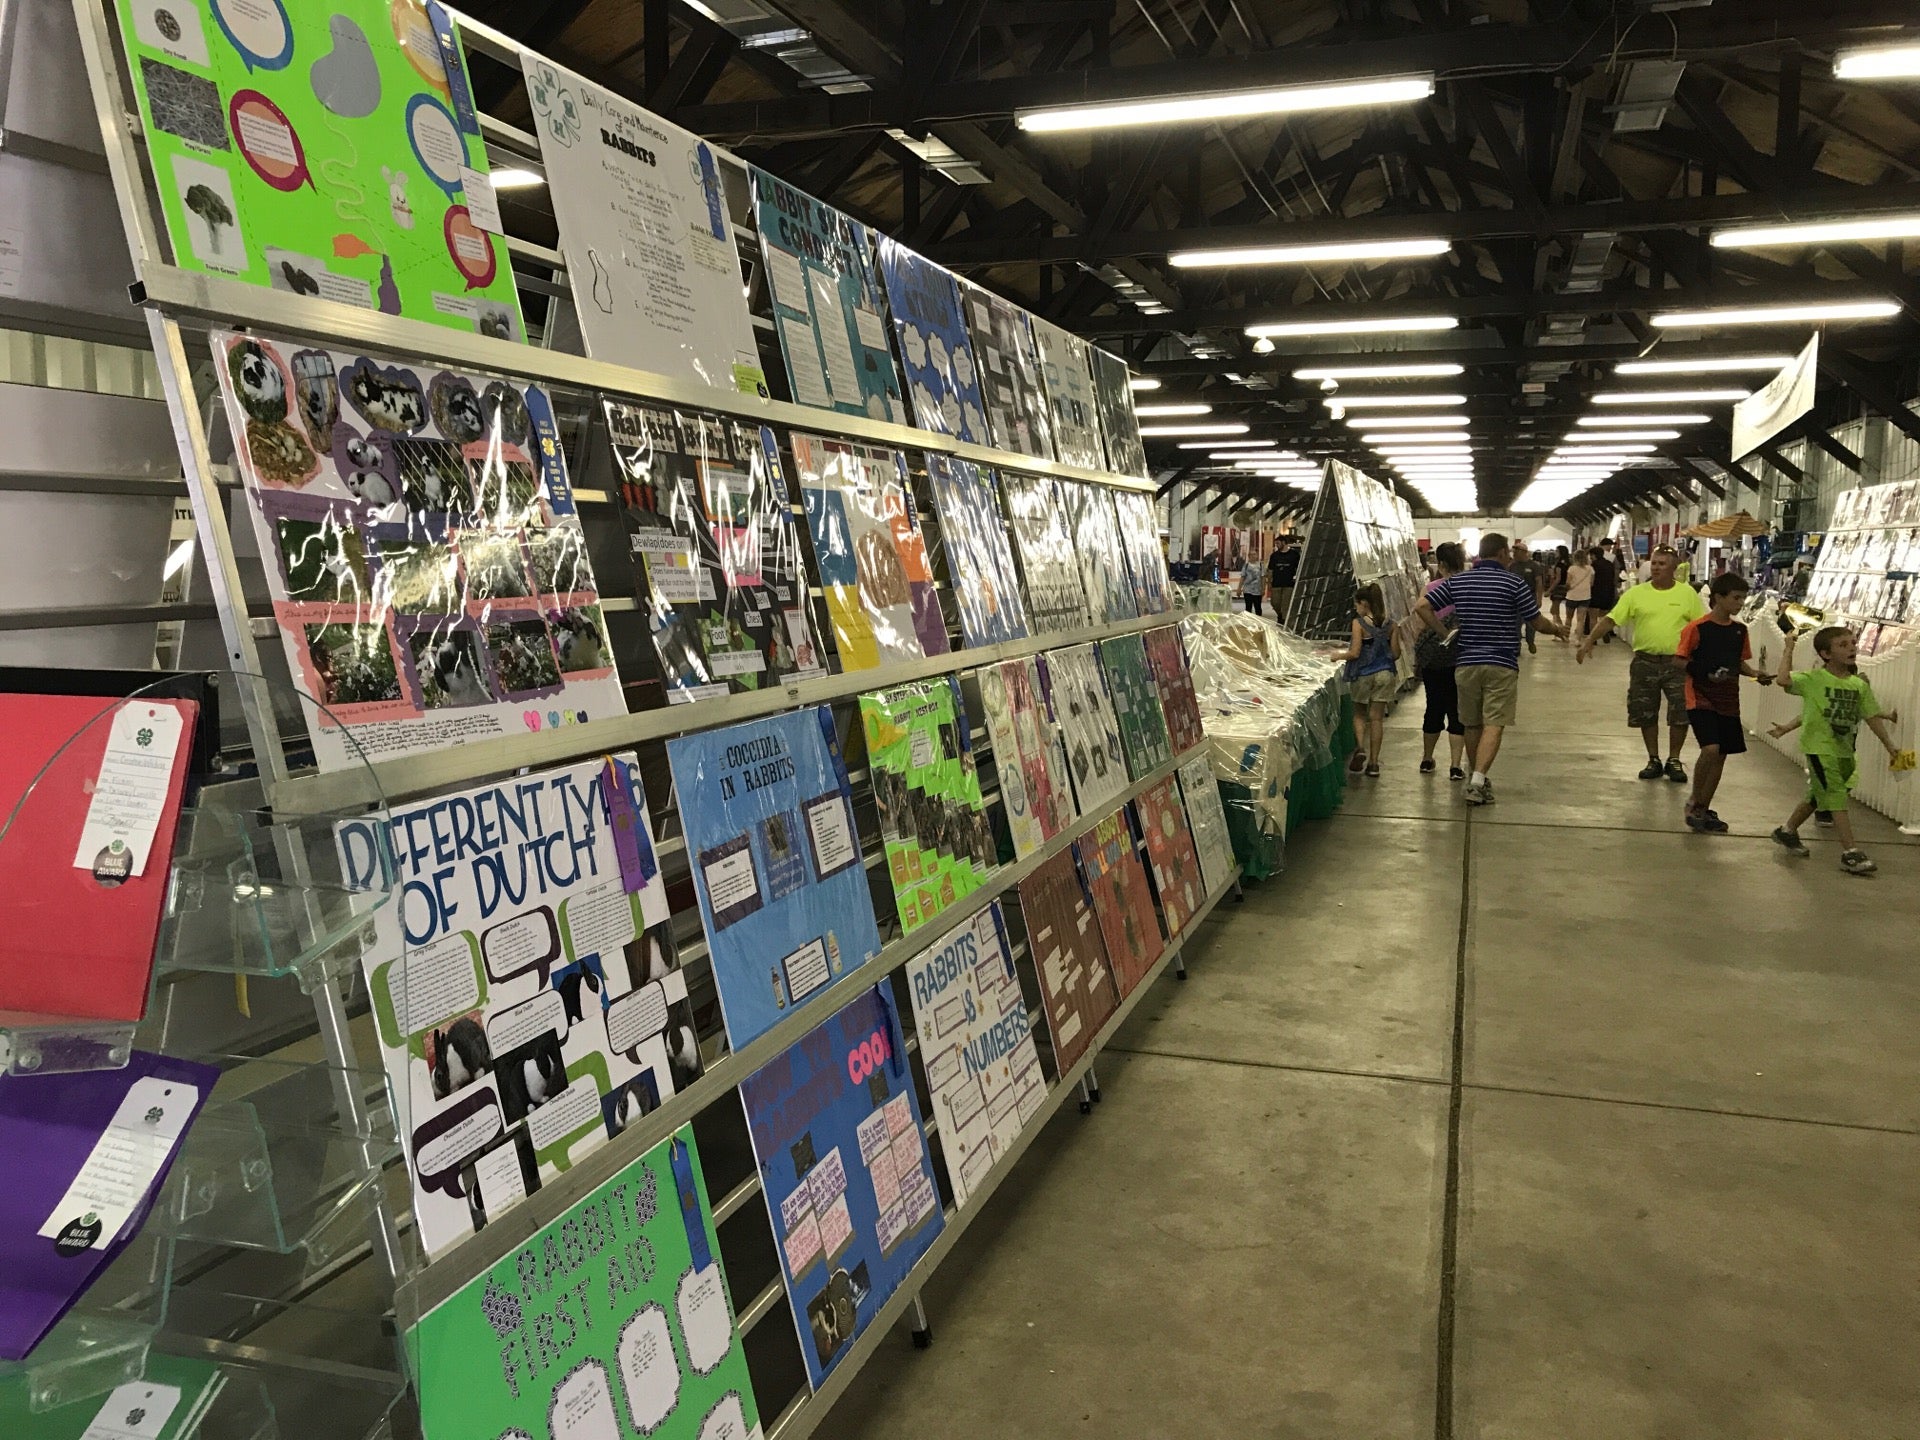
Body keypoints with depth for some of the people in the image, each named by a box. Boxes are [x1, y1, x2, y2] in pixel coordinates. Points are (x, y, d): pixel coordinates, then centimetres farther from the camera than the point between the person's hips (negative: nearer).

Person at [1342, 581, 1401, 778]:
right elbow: (1396, 653, 3)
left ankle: (1360, 746, -8)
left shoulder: (1359, 623, -12)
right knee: (1377, 718, 7)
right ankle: (1374, 762, 8)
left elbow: (1355, 653, -15)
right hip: (1385, 673, 4)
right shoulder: (1389, 624, 2)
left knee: (1359, 714, 15)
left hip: (1364, 674, -4)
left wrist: (1338, 656, 1)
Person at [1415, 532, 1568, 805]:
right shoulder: (1515, 583, -5)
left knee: (1472, 725, 15)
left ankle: (1476, 779, 26)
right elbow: (1537, 622, 1)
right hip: (1501, 665, -4)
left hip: (1466, 662, 4)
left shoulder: (1456, 581, 5)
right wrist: (1556, 628, 22)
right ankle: (1477, 781, -18)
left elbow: (1421, 607, -1)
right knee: (1494, 724, -6)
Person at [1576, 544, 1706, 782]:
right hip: (1645, 662, 1)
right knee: (1646, 714, 8)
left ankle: (1674, 760, 18)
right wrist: (1589, 640, -15)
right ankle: (1653, 760, 23)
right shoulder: (1636, 594, 1)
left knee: (1680, 714, 1)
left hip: (1678, 662, -1)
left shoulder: (1687, 593, 2)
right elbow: (1610, 619, -4)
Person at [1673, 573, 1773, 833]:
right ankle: (1695, 801, -1)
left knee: (1721, 755, 8)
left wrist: (1755, 673, -1)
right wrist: (1706, 674, -22)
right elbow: (1678, 661, -9)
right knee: (1711, 749, -22)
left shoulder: (1739, 630, 8)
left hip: (1728, 702, 7)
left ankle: (1703, 809, 21)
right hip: (1701, 699, -7)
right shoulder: (1697, 628, -11)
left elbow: (1740, 662, 18)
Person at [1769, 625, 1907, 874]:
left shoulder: (1860, 685, 7)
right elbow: (1784, 679, -27)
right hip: (1819, 748, -7)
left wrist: (1890, 746, 7)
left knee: (1818, 796, 18)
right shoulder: (1813, 679, -10)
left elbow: (1872, 717, 10)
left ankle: (1787, 832, 36)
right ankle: (1850, 853, -12)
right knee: (1837, 798, -12)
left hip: (1844, 751, 7)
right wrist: (1788, 649, -17)